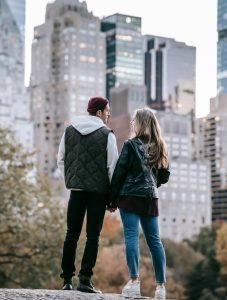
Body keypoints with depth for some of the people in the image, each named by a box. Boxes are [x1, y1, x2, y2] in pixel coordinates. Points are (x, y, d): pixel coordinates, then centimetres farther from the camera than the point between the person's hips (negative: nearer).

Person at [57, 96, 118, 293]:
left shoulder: (69, 131, 8)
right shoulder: (107, 135, -6)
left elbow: (61, 160, 11)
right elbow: (112, 166, -8)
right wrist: (113, 196, -2)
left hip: (76, 190, 4)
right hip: (98, 191, -4)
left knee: (72, 235, 10)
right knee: (93, 236, 0)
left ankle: (67, 280, 11)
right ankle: (85, 279, -6)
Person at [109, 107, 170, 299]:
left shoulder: (131, 145, -5)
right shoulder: (159, 148, 11)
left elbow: (119, 173, -6)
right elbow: (164, 176, 14)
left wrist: (113, 199, 0)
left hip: (130, 196, -5)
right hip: (151, 198, 5)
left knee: (131, 236, -7)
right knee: (154, 240, 7)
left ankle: (134, 281, -17)